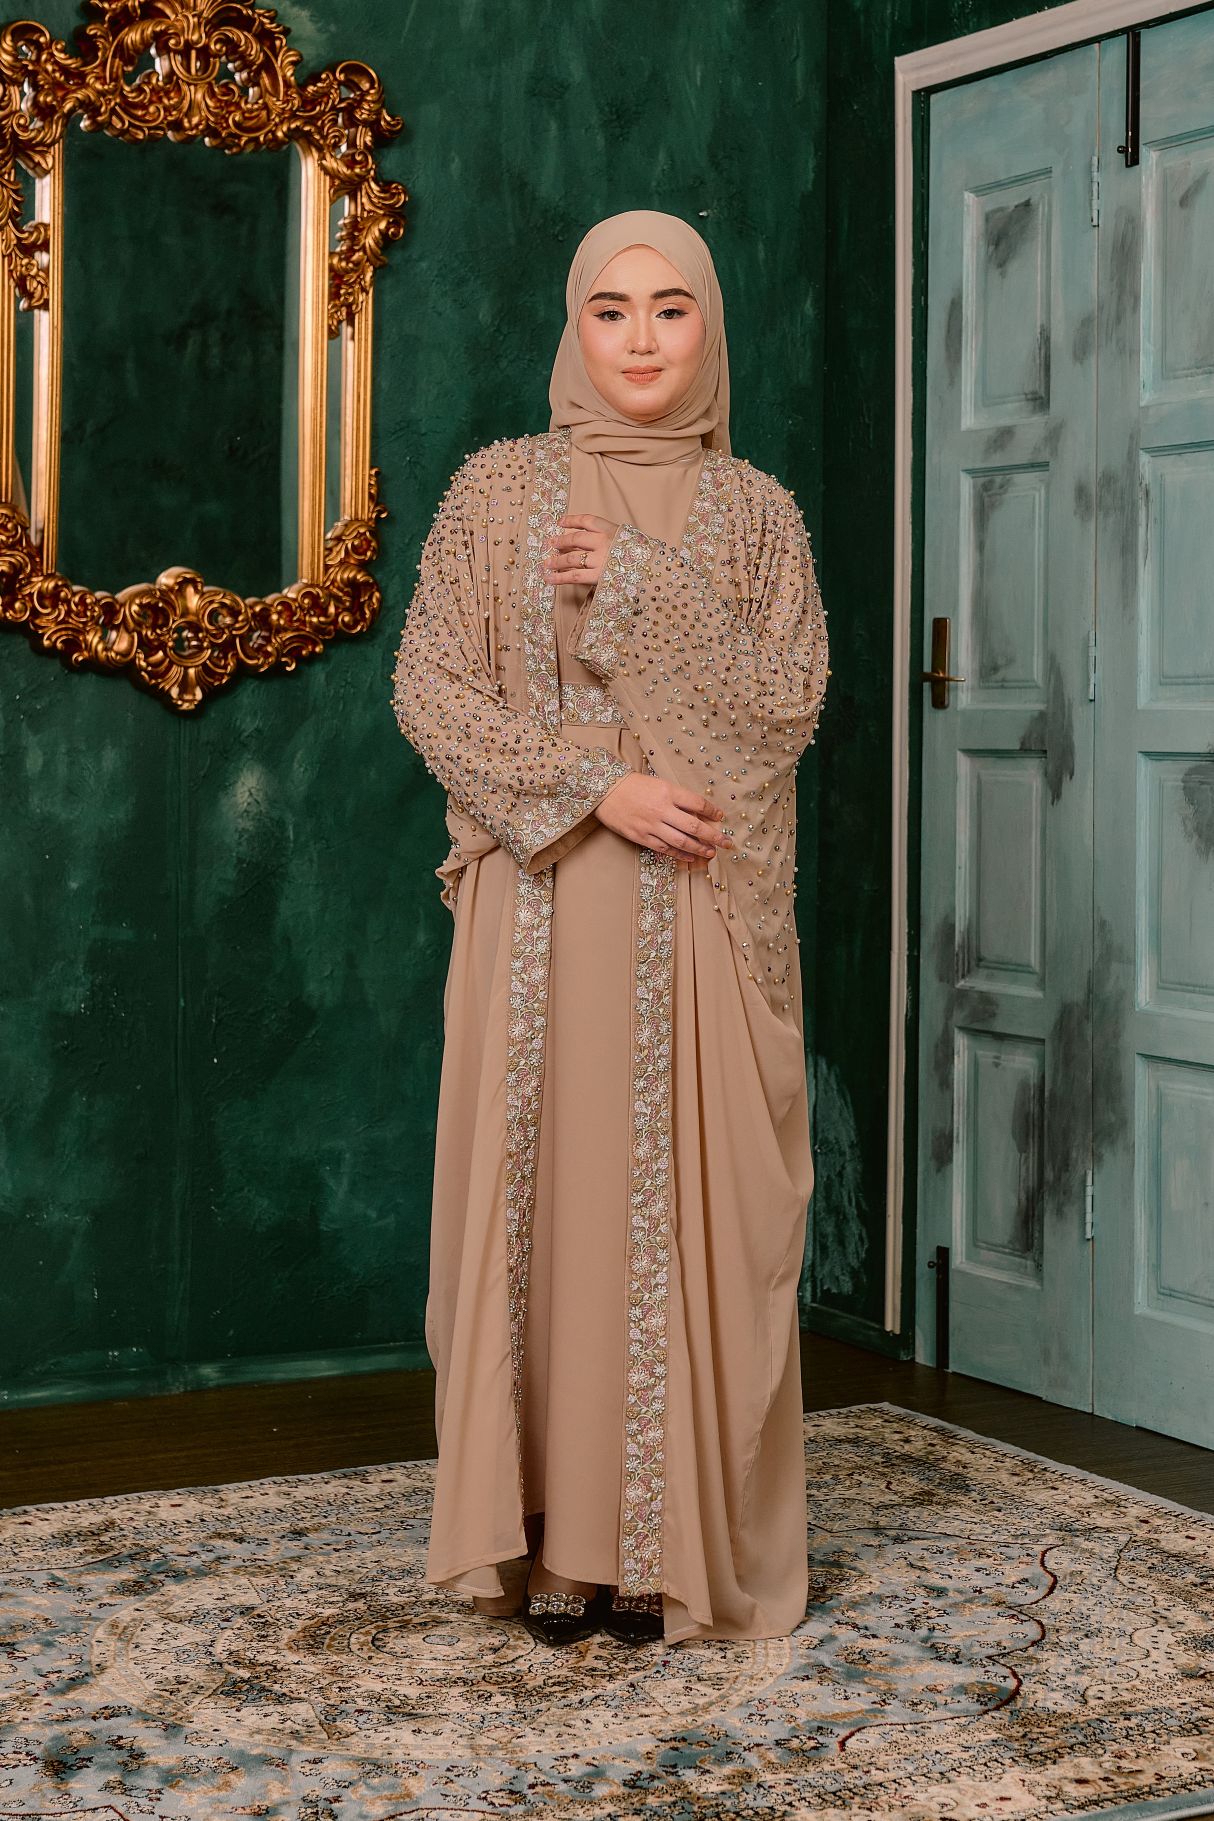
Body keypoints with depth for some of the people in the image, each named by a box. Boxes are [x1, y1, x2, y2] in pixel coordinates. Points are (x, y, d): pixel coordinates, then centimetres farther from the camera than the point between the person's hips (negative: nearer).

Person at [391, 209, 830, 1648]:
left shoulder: (755, 511, 8)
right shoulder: (498, 489, 7)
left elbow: (789, 705, -3)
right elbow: (428, 688, -1)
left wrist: (640, 591, -13)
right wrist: (594, 784, -12)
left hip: (706, 919, 0)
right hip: (543, 911, 0)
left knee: (690, 1203, 0)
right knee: (544, 1194, 0)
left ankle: (672, 1540, 10)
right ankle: (550, 1540, 10)